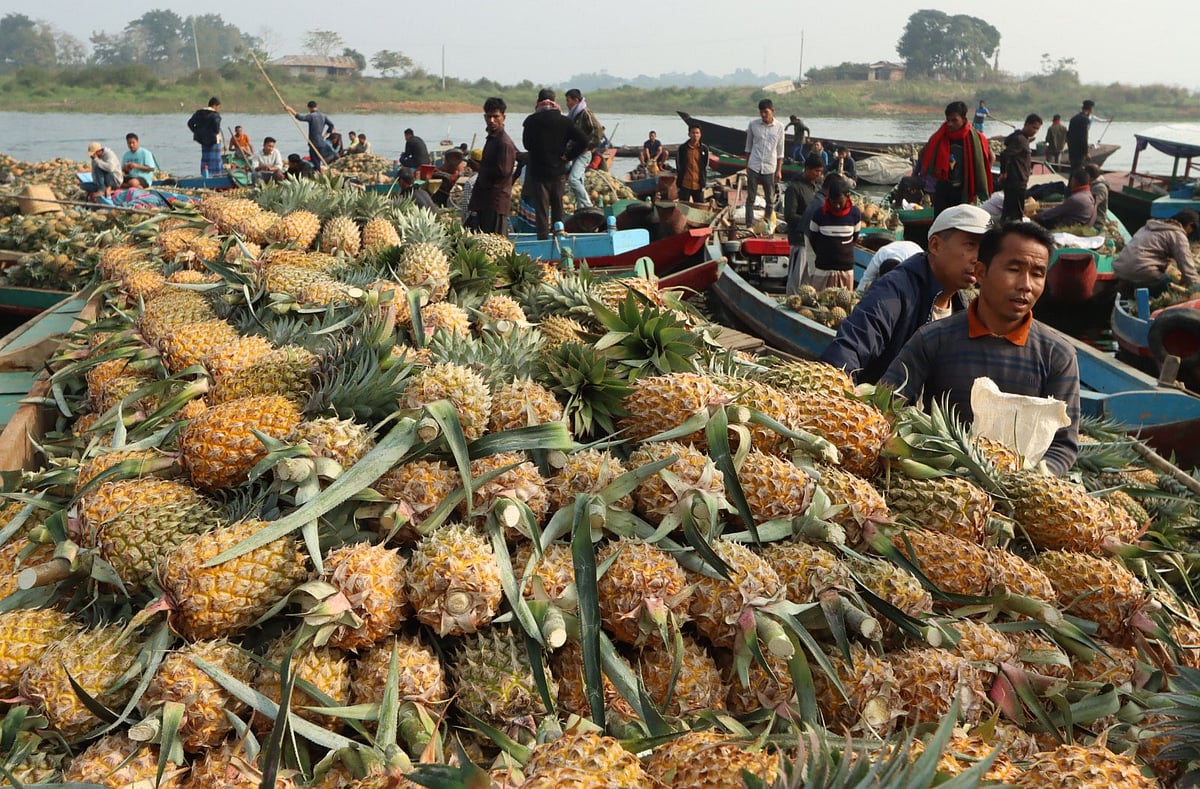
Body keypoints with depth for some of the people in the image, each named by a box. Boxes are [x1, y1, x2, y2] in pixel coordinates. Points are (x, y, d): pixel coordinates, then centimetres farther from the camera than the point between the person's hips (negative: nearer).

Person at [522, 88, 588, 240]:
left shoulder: (532, 121, -7)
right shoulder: (564, 120, -1)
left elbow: (527, 144, -1)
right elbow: (582, 140, -6)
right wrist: (568, 155, -1)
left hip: (538, 171, -3)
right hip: (557, 170, 3)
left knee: (541, 209, 0)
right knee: (558, 208, 14)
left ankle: (543, 238, -3)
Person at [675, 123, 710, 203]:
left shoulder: (704, 149, 2)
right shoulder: (682, 148, -1)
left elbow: (705, 167, 7)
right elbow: (678, 167, 3)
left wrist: (703, 184, 3)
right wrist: (678, 184, 0)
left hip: (698, 185, 1)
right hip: (685, 185, -1)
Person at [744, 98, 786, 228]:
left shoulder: (779, 127, -1)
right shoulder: (753, 124, 0)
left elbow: (780, 151, 5)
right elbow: (748, 147, 9)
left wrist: (779, 170, 3)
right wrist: (747, 165, 9)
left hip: (769, 168, 0)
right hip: (753, 167, 0)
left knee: (770, 199, 7)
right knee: (750, 198, 2)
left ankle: (768, 225, 22)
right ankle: (749, 225, 8)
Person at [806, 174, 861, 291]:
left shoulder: (855, 213, -4)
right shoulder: (820, 214, -8)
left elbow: (854, 237, 11)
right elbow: (812, 239, 6)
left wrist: (842, 251, 12)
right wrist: (823, 254, 10)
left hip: (846, 269, 1)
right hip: (823, 269, -1)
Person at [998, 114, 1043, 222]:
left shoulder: (1024, 138, 15)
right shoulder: (1020, 139, -15)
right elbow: (1005, 154, -26)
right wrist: (1004, 173, -16)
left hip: (1018, 182, 10)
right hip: (1016, 183, -10)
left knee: (1008, 213, 13)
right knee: (1016, 214, -8)